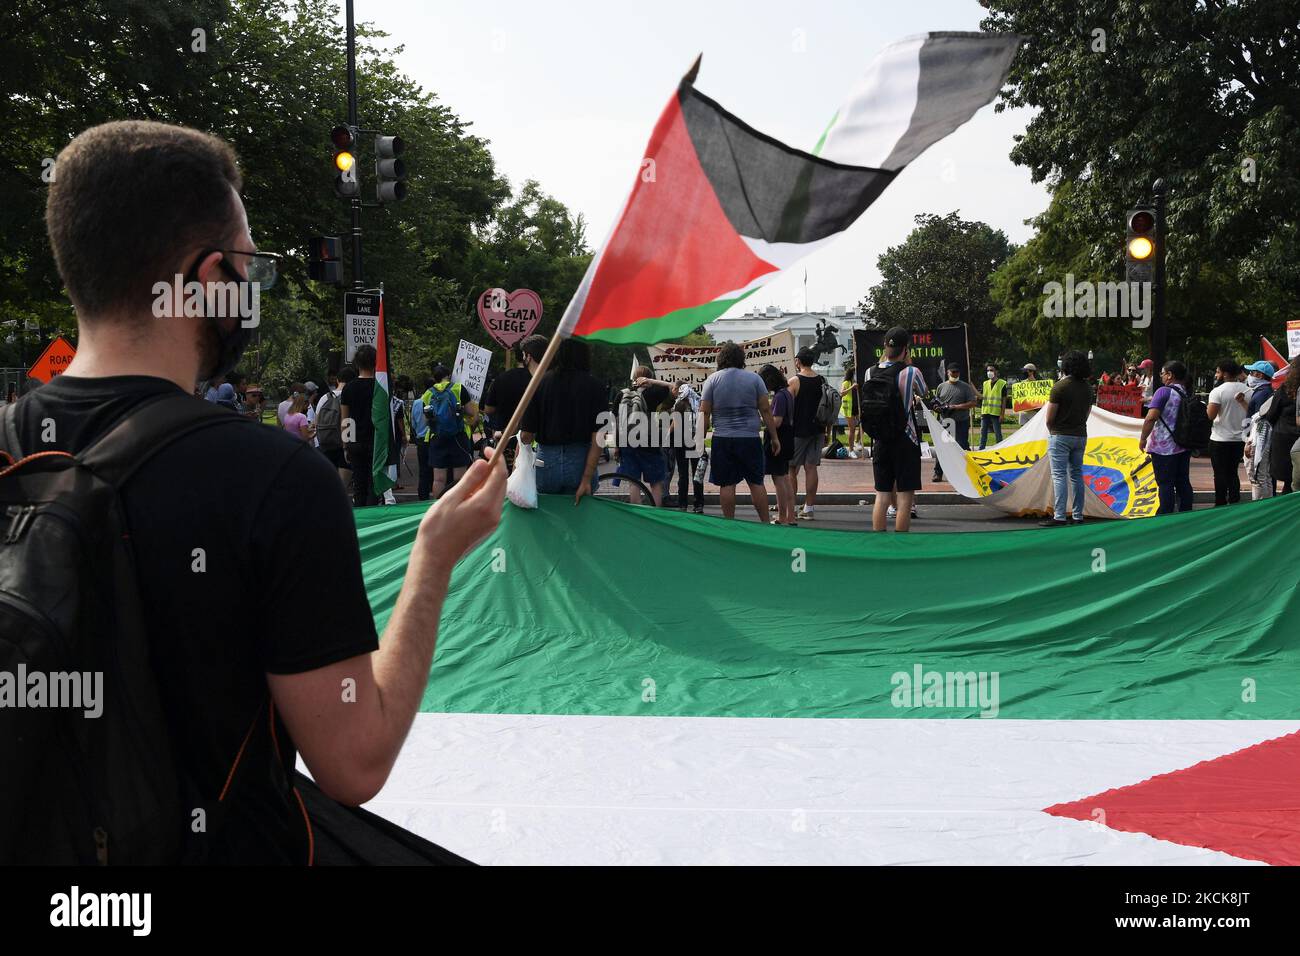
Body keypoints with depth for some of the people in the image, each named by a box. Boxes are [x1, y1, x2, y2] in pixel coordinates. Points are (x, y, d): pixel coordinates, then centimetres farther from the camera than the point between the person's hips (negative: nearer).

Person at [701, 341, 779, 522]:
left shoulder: (712, 379, 2)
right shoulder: (754, 378, 3)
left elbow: (704, 412, -1)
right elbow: (766, 410, 2)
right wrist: (774, 437, 7)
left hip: (722, 439, 0)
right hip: (750, 439, 0)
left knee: (726, 484, 2)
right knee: (756, 482, 6)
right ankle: (765, 523, 8)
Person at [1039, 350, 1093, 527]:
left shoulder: (1060, 387, -14)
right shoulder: (1088, 389, 8)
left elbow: (1049, 418, -11)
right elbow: (1086, 415, 14)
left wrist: (1051, 431, 7)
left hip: (1061, 436, -6)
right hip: (1081, 436, 6)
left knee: (1059, 475, -6)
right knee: (1077, 474, 12)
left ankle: (1059, 516, -12)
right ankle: (1078, 516, 13)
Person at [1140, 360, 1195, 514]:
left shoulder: (1164, 391, -14)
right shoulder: (1188, 393, 8)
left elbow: (1151, 417, -20)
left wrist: (1143, 438, -10)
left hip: (1164, 447, -7)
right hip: (1184, 447, 7)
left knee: (1165, 484, -3)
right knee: (1183, 482, 11)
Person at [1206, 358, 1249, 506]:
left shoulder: (1218, 391, -14)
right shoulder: (1247, 390, 1)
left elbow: (1210, 415, -17)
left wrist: (1207, 408, 2)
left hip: (1220, 440, -5)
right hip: (1239, 439, 5)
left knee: (1221, 474, 1)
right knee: (1233, 472, 16)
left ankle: (1220, 505, 3)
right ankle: (1234, 504, 18)